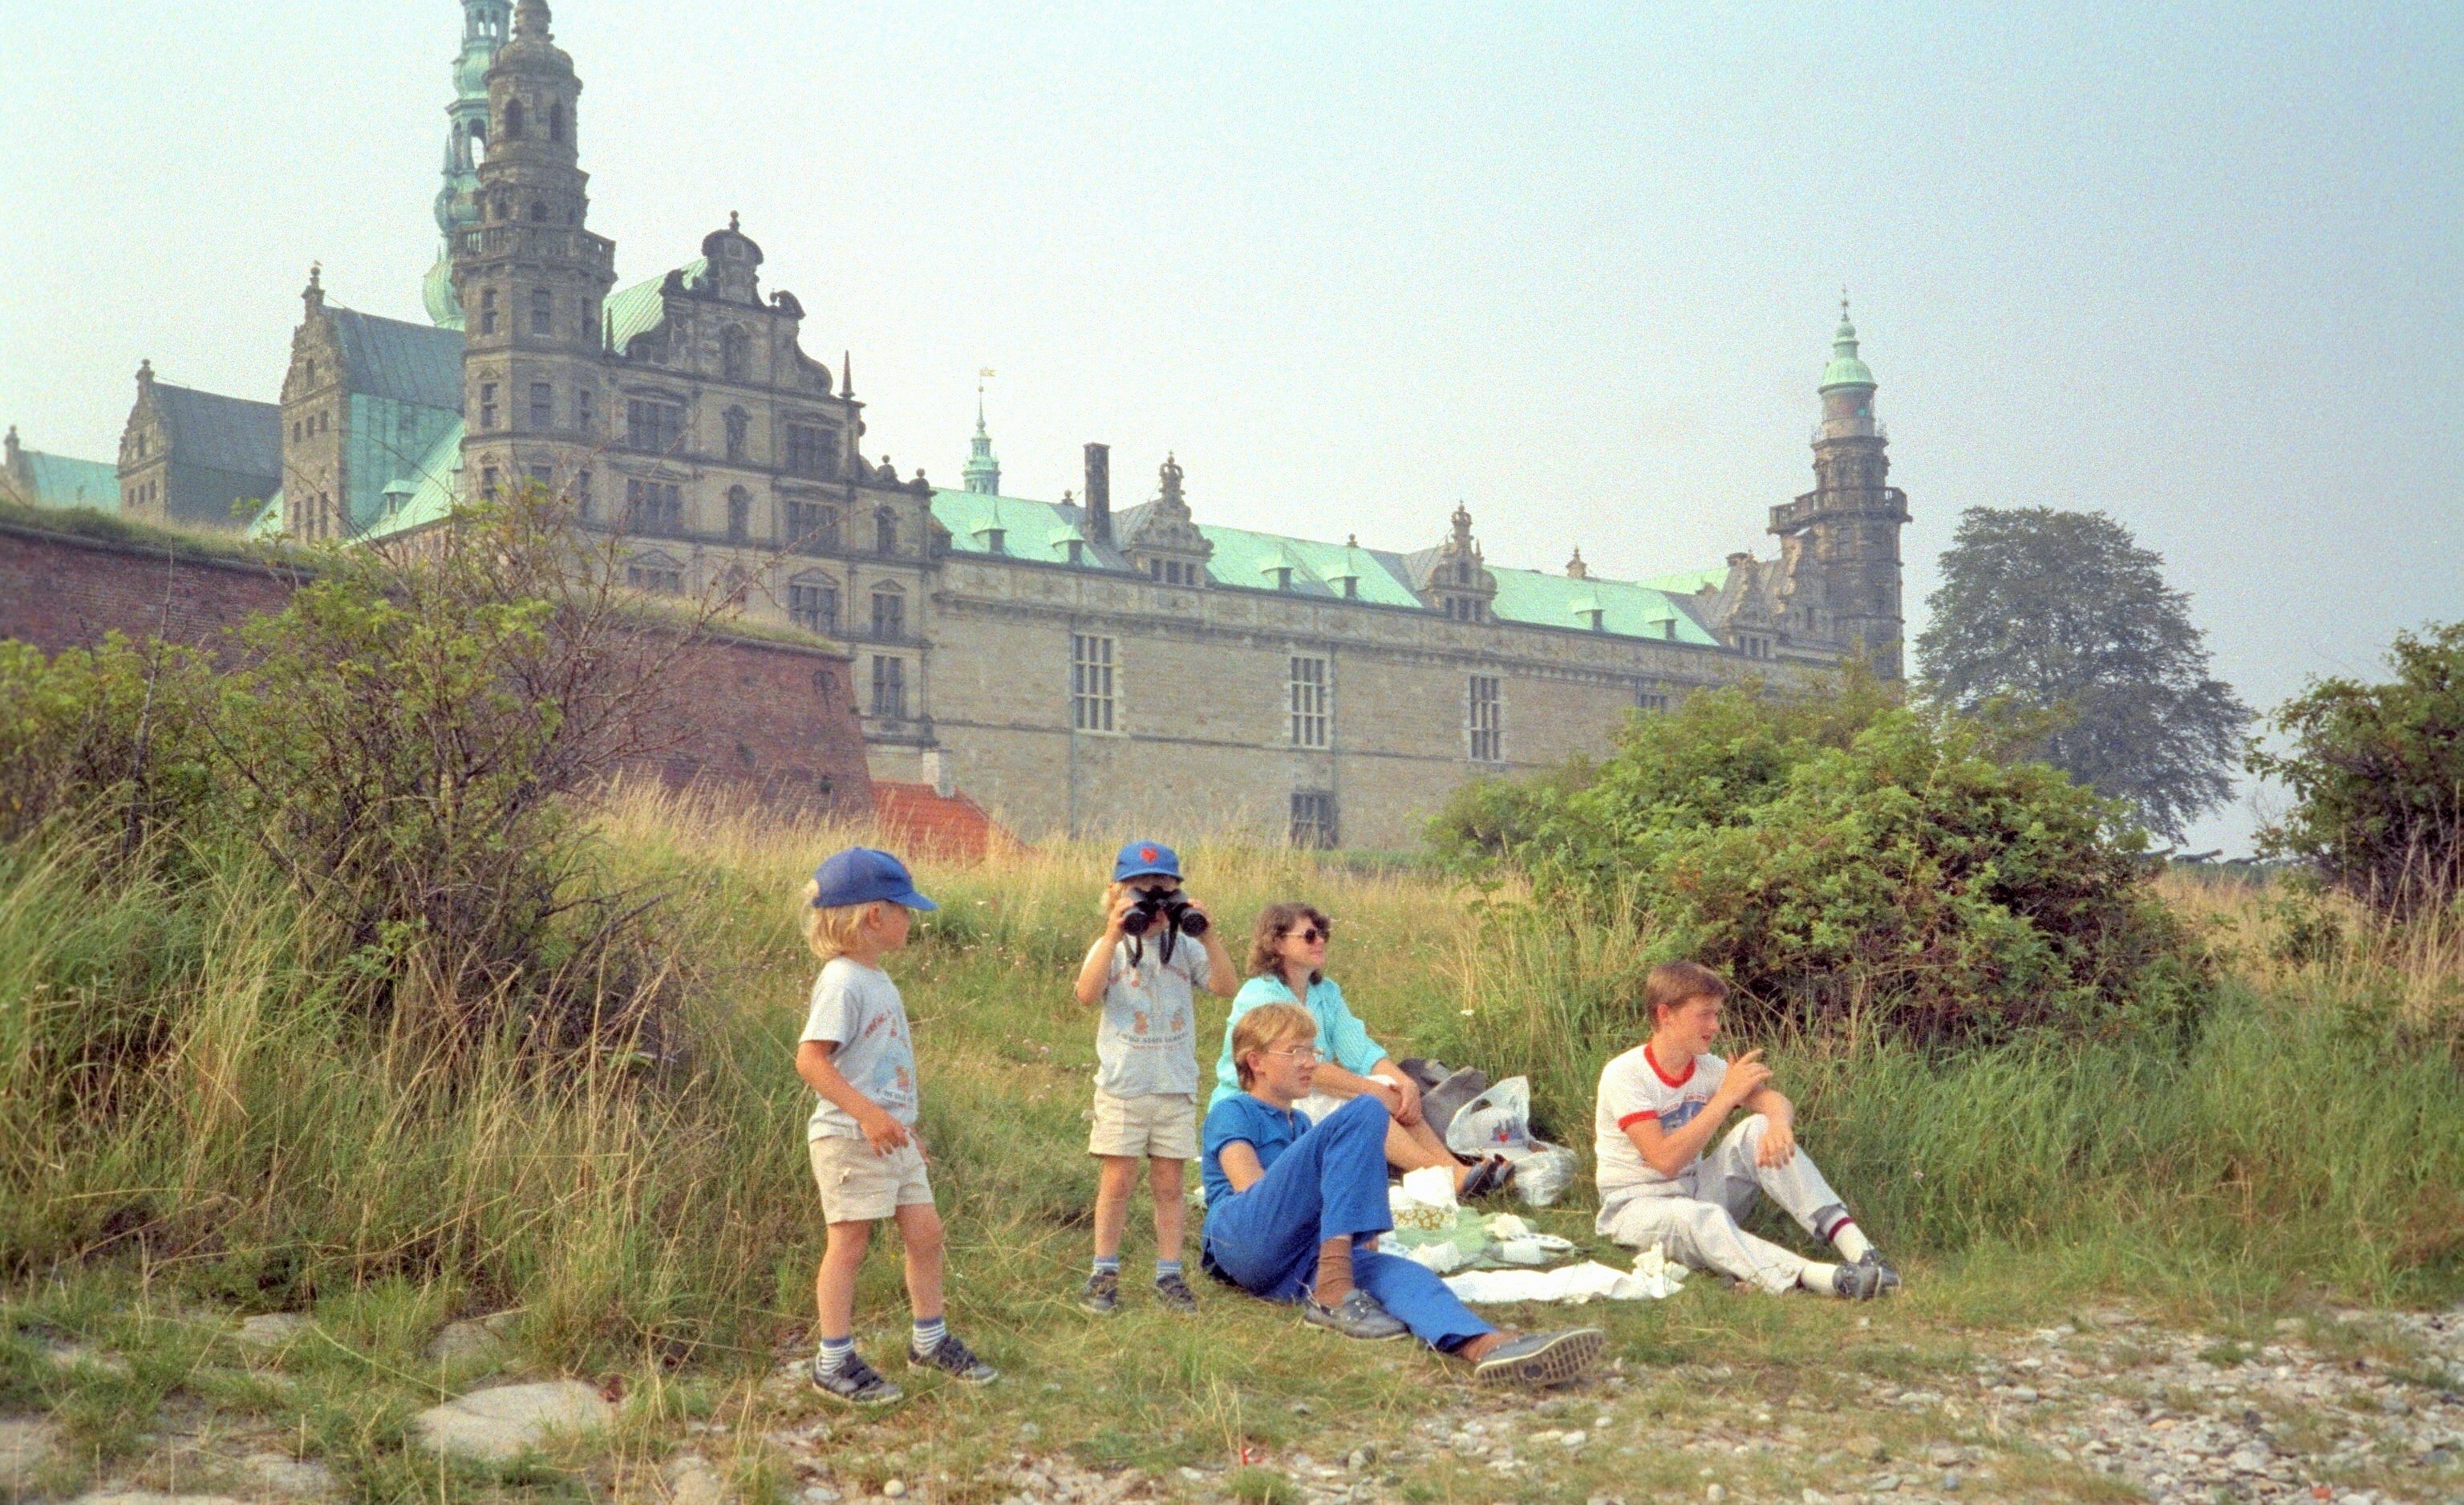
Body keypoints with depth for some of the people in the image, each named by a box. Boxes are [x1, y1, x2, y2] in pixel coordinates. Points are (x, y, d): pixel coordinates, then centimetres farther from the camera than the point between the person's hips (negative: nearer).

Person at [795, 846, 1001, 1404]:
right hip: (849, 1137, -9)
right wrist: (868, 1113, -29)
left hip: (891, 1137, 9)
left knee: (925, 1231, 11)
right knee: (848, 1243, -1)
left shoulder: (879, 980, 13)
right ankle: (834, 1362, 9)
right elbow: (810, 1058, -23)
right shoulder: (842, 982, -17)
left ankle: (930, 1340, 26)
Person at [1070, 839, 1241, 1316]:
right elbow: (1087, 995, -19)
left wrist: (1209, 936, -18)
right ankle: (1104, 1274, 12)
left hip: (1176, 1086, 2)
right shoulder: (1111, 948, 0)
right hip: (1122, 1085, -2)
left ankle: (1169, 1275, 14)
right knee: (1117, 1181, 1)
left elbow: (1226, 987, -8)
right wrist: (1113, 936, -25)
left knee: (1169, 1183, 6)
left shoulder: (1186, 947, 6)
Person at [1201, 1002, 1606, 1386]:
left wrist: (1360, 1235, 4)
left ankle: (1486, 1345, -61)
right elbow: (1251, 1188, -4)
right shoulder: (1231, 1112, 11)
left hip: (1290, 1271, 6)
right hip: (1244, 1239, -6)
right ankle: (1334, 1291, -30)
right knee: (1364, 1113, -19)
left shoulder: (1300, 1124, 35)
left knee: (1398, 1271, -28)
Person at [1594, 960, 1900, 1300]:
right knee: (1700, 1218, -40)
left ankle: (1855, 1245, -31)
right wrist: (1726, 1097, -28)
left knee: (1760, 1131, -19)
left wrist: (1778, 1124, -34)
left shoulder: (1707, 1068, 1)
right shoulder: (1624, 1075, -19)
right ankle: (1819, 1277, -57)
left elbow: (1777, 1103, -8)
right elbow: (1665, 1160, -29)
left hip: (1695, 1189, 6)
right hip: (1637, 1205, -6)